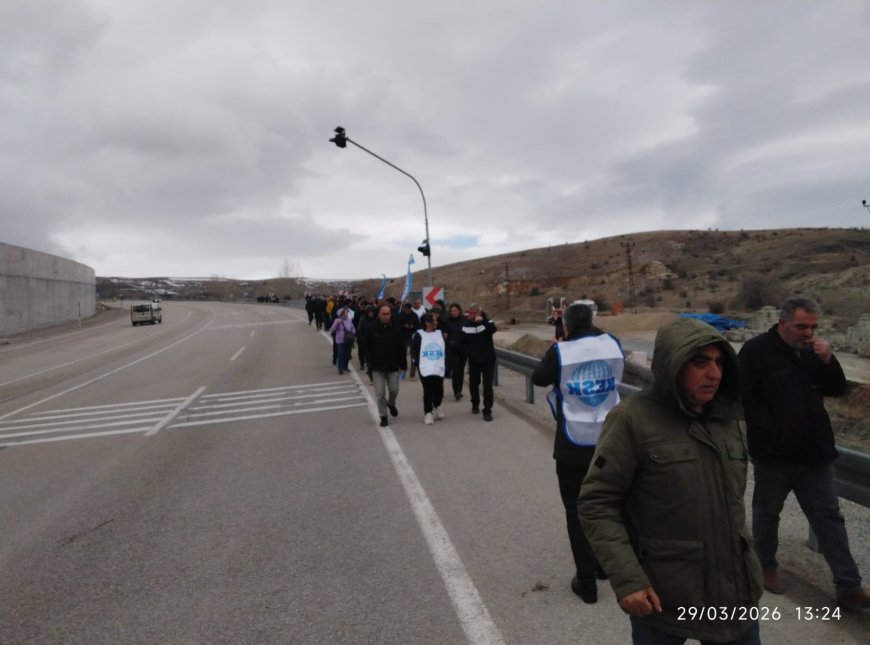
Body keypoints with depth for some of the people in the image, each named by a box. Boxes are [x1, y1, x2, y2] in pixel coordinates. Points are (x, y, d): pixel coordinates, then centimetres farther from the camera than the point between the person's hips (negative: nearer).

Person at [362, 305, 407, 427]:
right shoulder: (371, 329, -2)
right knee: (380, 393, 0)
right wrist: (370, 362, -8)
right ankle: (383, 416, 13)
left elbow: (401, 349, 2)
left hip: (392, 366, 1)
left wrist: (403, 365, 0)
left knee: (394, 390, 5)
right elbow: (367, 348, 0)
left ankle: (391, 404, 39)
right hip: (377, 367, -1)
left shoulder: (396, 330, 0)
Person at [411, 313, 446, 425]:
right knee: (428, 392, -3)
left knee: (439, 390, 2)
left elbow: (446, 348, 15)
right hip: (425, 369, -3)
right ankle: (428, 413, 11)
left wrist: (445, 363, 7)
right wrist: (418, 363, -4)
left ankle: (436, 407, 31)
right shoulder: (419, 335, -2)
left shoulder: (440, 333, 9)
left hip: (439, 368, 3)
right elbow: (413, 350, 3)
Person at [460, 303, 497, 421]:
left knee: (488, 386, -5)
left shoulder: (486, 322, -8)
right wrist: (466, 353, -12)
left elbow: (493, 330, -31)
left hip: (488, 360, -3)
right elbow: (463, 342, 6)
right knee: (473, 384, 13)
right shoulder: (466, 326, 0)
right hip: (474, 361, 3)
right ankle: (475, 405, 36)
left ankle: (487, 411, 1)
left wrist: (483, 321, -46)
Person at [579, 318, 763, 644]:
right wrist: (626, 578, -21)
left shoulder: (731, 419, 2)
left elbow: (732, 499, 15)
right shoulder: (632, 419, -17)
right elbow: (596, 503, -16)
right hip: (660, 597, -5)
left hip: (733, 590, 5)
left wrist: (743, 560, 18)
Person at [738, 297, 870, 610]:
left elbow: (837, 390, 8)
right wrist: (773, 433, -17)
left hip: (814, 453, 5)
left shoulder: (813, 351, 6)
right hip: (773, 453, -5)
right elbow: (744, 399, -16)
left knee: (829, 517, 10)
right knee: (767, 512, 13)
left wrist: (828, 361, -10)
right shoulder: (756, 350, -13)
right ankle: (766, 566, 32)